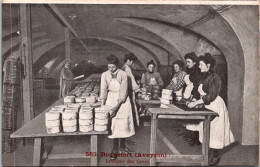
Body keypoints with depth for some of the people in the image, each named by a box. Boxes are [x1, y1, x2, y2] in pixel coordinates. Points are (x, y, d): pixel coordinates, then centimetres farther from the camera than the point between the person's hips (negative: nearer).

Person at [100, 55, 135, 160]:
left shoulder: (123, 74, -12)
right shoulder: (105, 75, -3)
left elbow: (123, 91, -17)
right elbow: (103, 89, -8)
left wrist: (117, 106, -24)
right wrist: (102, 105, -21)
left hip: (123, 100, -1)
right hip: (111, 99, 1)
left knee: (123, 123, 3)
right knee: (113, 123, 1)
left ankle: (122, 146, 22)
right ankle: (115, 149, 12)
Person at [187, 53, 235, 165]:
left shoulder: (214, 78, -15)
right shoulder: (204, 77, 10)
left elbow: (211, 96, -21)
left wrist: (196, 103, -21)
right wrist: (194, 100, 2)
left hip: (215, 106, -8)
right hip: (206, 106, 8)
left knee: (214, 130, 0)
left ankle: (216, 156, 14)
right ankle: (209, 151, 20)